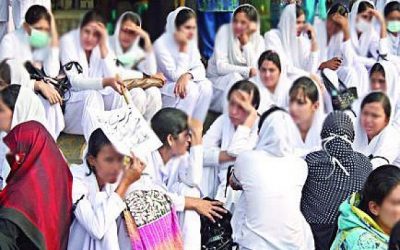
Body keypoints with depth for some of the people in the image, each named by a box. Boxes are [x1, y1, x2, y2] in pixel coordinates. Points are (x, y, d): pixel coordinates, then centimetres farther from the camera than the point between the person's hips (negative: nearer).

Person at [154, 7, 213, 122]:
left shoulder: (191, 42, 2)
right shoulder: (161, 44, -19)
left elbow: (200, 69, -4)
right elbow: (175, 76, -21)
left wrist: (188, 75, -28)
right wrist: (183, 49, -25)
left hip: (181, 86, 6)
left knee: (205, 86, -19)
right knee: (190, 89, -30)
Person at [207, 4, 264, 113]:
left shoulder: (258, 40, -2)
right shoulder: (225, 31, -10)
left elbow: (255, 69, -17)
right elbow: (221, 67, -18)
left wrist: (246, 42, -17)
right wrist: (247, 71, -27)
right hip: (218, 80, -3)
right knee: (235, 78, -33)